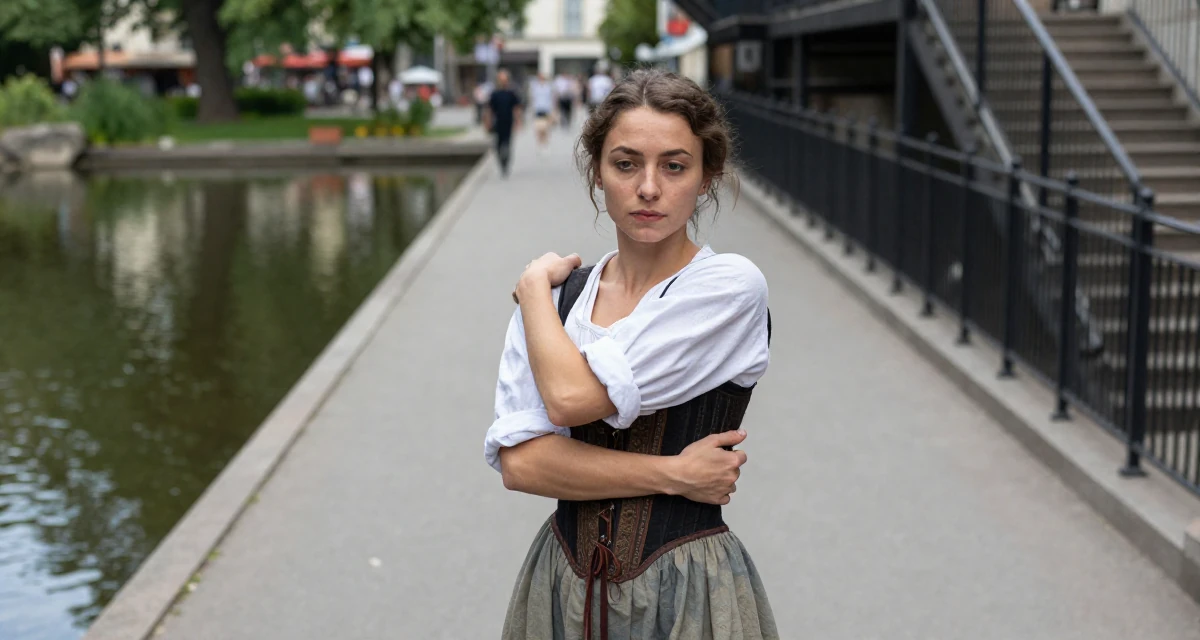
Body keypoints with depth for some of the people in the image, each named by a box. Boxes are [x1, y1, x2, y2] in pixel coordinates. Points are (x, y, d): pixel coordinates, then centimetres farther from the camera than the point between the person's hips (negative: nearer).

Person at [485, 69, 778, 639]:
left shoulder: (730, 286, -12)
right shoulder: (558, 296, 1)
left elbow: (572, 396, -20)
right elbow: (518, 461, -10)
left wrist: (536, 284, -5)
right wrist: (671, 473, -17)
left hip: (687, 593, -3)